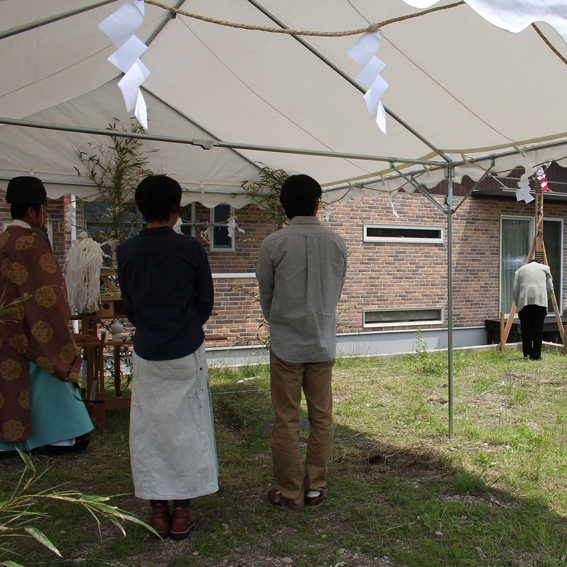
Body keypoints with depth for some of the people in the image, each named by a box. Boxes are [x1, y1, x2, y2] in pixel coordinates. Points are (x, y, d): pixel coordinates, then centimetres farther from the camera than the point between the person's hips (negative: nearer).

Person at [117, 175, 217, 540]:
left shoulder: (126, 251, -3)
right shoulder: (191, 248, -10)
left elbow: (129, 307, 6)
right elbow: (205, 303, -1)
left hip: (147, 353, 2)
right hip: (187, 353, -2)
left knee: (150, 428, 12)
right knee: (186, 427, 9)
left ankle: (158, 511, 21)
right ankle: (182, 513, 18)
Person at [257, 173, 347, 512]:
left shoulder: (274, 245, -9)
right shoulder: (337, 243, -2)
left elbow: (266, 296, 2)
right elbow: (337, 292, 8)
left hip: (286, 344, -2)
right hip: (324, 343, 3)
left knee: (286, 422, 7)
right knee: (322, 418, 13)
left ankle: (290, 494, 16)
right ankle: (315, 488, 23)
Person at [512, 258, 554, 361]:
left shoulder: (520, 270, 22)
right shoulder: (545, 268, 21)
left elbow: (514, 291, 12)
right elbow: (550, 288, 13)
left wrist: (518, 305, 21)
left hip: (524, 300, 1)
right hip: (540, 300, -1)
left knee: (526, 329, 6)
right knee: (538, 329, 2)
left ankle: (527, 354, 8)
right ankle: (536, 355, 1)